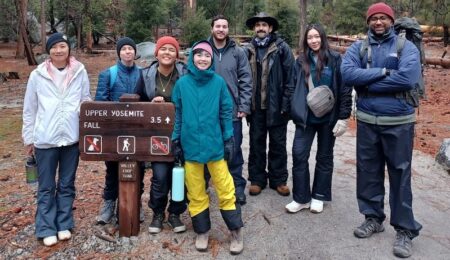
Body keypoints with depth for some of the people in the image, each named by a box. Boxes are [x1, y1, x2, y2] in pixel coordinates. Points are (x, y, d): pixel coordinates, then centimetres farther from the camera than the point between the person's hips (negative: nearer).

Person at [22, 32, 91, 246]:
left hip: (71, 137, 1)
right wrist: (28, 138, 5)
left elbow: (86, 102, 7)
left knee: (67, 185, 12)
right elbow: (29, 109, 4)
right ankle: (46, 228, 18)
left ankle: (64, 224, 25)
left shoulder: (80, 72, 0)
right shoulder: (37, 75, -2)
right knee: (46, 187, 8)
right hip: (45, 139, -1)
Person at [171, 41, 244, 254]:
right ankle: (202, 231, 27)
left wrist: (228, 139, -1)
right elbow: (177, 114, 5)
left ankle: (236, 231, 20)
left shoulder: (218, 82, -2)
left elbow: (226, 112, 2)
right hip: (191, 145, 1)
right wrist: (176, 141, 3)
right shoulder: (182, 83, 0)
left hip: (215, 144, -1)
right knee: (195, 192, 11)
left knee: (225, 189, 6)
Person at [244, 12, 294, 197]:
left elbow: (290, 77, -6)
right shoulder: (248, 50, 6)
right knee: (256, 143, 10)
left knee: (278, 144, 8)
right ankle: (257, 179, 22)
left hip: (276, 105, -2)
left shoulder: (282, 48, -3)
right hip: (255, 106, 2)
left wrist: (286, 103, -11)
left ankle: (278, 180, 21)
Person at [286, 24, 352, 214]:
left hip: (328, 116, -2)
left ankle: (319, 196, 23)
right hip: (305, 117, 2)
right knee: (299, 155, -4)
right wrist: (295, 110, 1)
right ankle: (301, 198, 8)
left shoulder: (335, 59, -5)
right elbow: (294, 87, 8)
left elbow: (345, 89, -7)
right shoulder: (301, 61, 5)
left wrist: (343, 117, -11)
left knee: (324, 157, 10)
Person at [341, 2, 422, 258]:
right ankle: (373, 218, 30)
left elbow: (407, 78, -22)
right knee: (368, 171, 12)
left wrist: (367, 82, -16)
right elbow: (347, 73, -14)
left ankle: (405, 229, 17)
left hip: (399, 122, -3)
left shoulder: (407, 47, -4)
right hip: (366, 121, 3)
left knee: (400, 174, 4)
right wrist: (382, 72, -17)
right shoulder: (358, 47, 4)